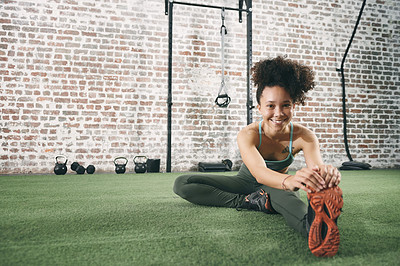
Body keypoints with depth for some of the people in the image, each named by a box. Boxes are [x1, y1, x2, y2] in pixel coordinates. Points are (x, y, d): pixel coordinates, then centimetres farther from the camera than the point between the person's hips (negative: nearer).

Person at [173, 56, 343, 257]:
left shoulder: (303, 136, -22)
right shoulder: (248, 135, -28)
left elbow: (317, 166, -40)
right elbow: (259, 172, -47)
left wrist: (326, 173, -68)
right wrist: (288, 180, -71)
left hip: (275, 186, -1)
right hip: (246, 183, 2)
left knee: (280, 194, -43)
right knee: (182, 184, -20)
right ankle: (253, 202, -28)